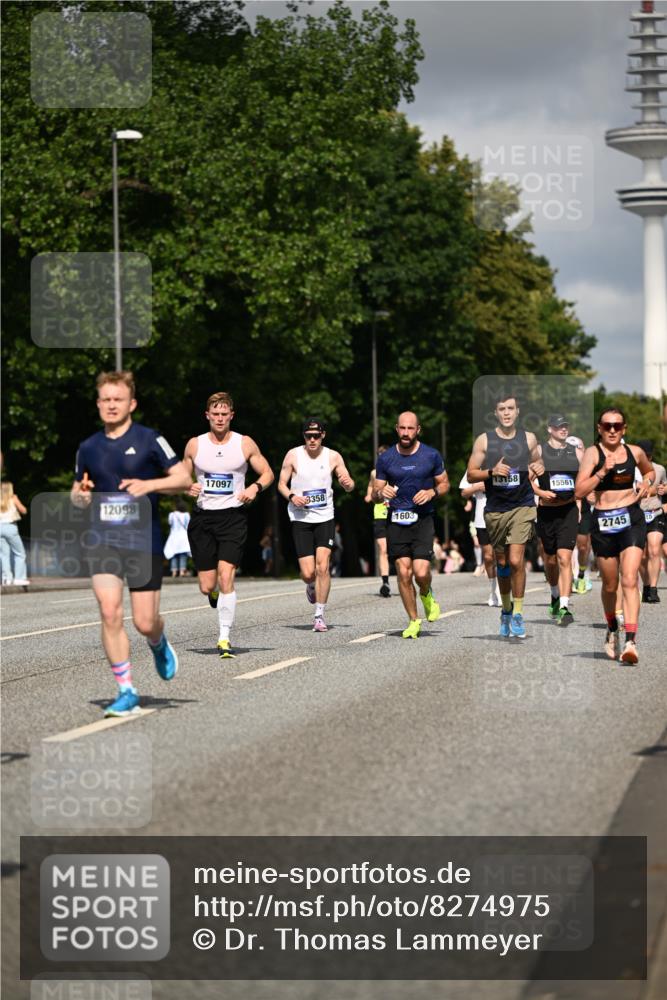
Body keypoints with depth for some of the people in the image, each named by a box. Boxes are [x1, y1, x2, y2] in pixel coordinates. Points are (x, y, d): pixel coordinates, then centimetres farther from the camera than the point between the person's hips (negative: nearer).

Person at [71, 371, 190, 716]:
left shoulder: (149, 440, -2)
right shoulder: (88, 448, 9)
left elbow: (182, 478, -1)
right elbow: (76, 493, 21)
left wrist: (149, 484, -17)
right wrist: (80, 495, -3)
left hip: (143, 543, -2)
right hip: (102, 542, 2)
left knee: (145, 622, 0)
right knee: (110, 613, -15)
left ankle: (159, 645, 39)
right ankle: (126, 691, -6)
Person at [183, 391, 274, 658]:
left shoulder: (245, 444, 2)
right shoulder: (194, 445, 5)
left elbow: (267, 473, 10)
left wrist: (255, 487, -10)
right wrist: (188, 487, -8)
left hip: (233, 516, -2)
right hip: (202, 517, 2)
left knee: (225, 576, -18)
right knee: (207, 586, 0)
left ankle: (224, 638, -11)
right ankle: (214, 592, 40)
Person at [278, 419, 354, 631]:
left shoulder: (333, 457, 0)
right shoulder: (293, 455, -2)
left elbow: (348, 484, 4)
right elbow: (281, 483, 5)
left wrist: (348, 483, -21)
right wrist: (291, 496, -16)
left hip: (325, 518, 0)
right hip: (301, 519, 0)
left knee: (322, 566, -14)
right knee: (308, 573, -5)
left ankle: (319, 616, -4)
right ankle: (311, 586, 34)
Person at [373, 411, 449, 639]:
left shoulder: (431, 455, 1)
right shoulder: (386, 458, 4)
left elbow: (444, 484, 12)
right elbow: (375, 493, 9)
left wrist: (432, 493, -9)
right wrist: (381, 493, -15)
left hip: (423, 520, -1)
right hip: (396, 521, 1)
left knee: (421, 572, -14)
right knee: (403, 573, -3)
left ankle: (426, 596, 22)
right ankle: (414, 621, 12)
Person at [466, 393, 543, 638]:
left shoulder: (529, 438, 3)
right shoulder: (484, 440, -1)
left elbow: (538, 462, 19)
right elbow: (471, 475, 0)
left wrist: (539, 468, -5)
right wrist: (492, 472, -18)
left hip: (522, 506, -1)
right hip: (495, 509, 1)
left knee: (516, 561, -13)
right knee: (502, 563, 11)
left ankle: (517, 614, -4)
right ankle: (506, 609, 30)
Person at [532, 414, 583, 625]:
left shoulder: (576, 453, 8)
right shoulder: (538, 451, 3)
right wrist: (540, 492, -17)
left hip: (569, 511, -1)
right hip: (546, 511, 1)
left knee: (564, 558, -13)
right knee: (550, 559, 13)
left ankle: (564, 607, -18)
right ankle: (555, 595, 40)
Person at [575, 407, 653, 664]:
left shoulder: (634, 452, 5)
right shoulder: (593, 452, -4)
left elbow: (650, 471, 27)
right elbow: (579, 491, -11)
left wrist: (647, 483, 6)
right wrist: (602, 471, -20)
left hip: (632, 519, 0)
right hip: (603, 522, 0)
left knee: (629, 580, -15)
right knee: (610, 585, 12)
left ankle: (630, 641, -22)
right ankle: (612, 629, 40)